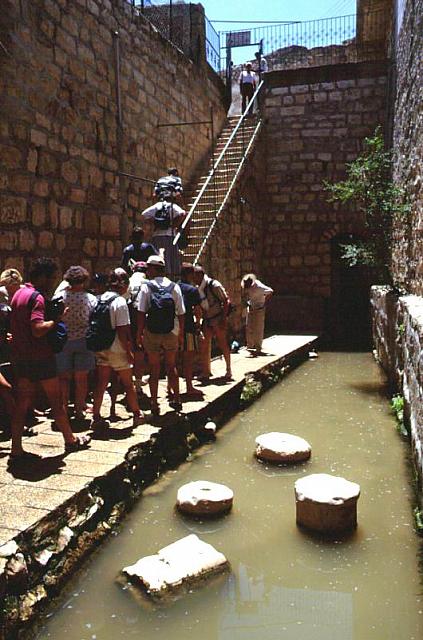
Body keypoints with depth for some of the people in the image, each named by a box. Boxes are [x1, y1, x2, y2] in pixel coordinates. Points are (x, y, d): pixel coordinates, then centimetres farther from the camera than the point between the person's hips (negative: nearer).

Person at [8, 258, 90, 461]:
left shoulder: (19, 293, 11)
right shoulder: (37, 297, -18)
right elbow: (38, 329, -28)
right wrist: (56, 320, -15)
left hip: (20, 357, 8)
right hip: (40, 358, -8)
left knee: (22, 403, 10)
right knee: (56, 400, 6)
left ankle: (16, 450, 12)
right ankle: (70, 440, 19)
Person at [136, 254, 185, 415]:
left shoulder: (146, 287, -8)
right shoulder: (174, 287, -1)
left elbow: (141, 313, -12)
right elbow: (181, 313, -2)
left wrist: (139, 334, -4)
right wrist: (181, 334, 7)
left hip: (151, 333, -2)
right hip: (171, 332, 2)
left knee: (154, 368, 9)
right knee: (171, 366, 18)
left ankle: (154, 404, 14)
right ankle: (176, 400, 25)